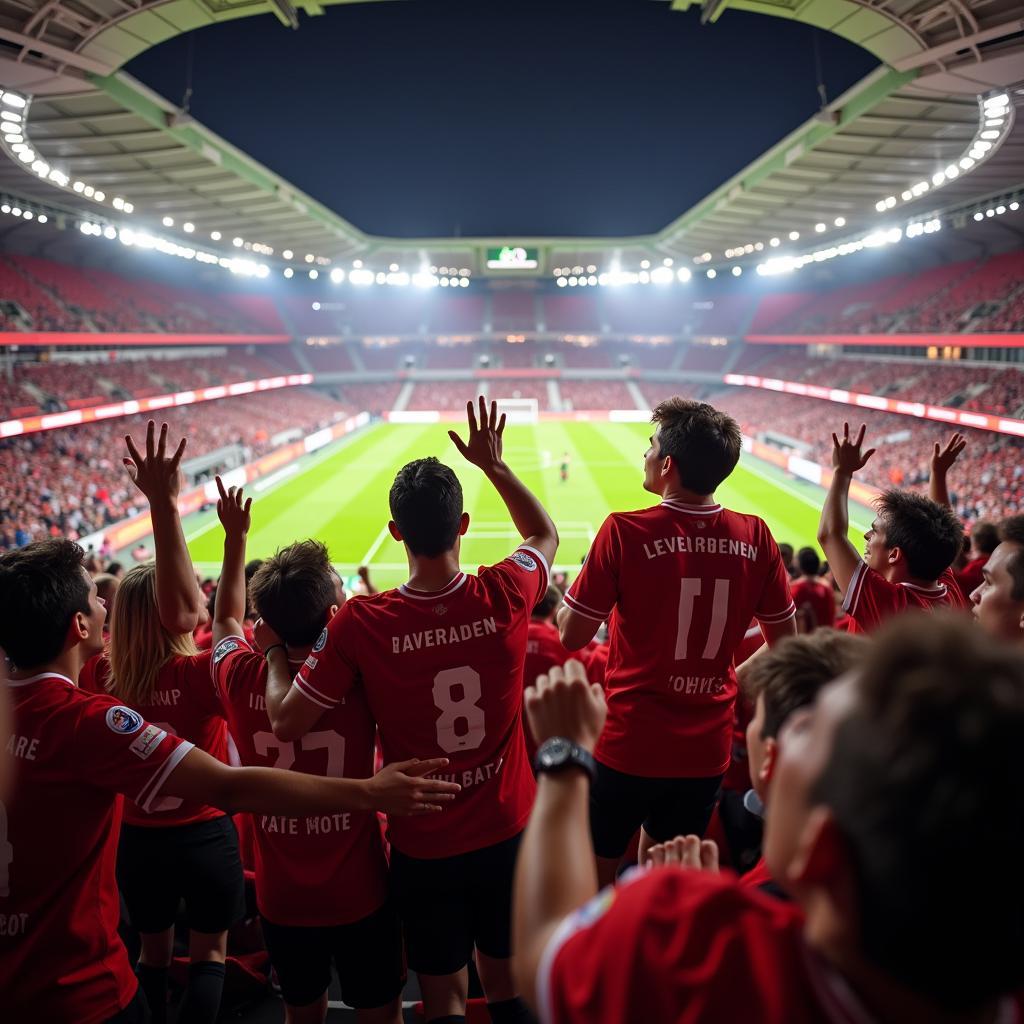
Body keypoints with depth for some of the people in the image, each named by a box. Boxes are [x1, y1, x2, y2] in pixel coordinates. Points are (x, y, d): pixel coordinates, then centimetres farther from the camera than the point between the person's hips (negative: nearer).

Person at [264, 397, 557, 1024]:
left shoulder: (360, 624, -21)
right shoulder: (504, 596, -16)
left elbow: (287, 724, -14)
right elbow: (546, 534, 7)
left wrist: (276, 651, 2)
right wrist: (494, 464, 10)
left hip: (424, 847, -1)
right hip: (507, 832, 2)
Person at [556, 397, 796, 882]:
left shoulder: (624, 532, -17)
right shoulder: (755, 537, -5)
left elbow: (572, 636, -11)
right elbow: (784, 643, 4)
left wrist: (572, 595, 8)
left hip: (629, 745, -4)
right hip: (707, 751, 4)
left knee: (594, 877, 17)